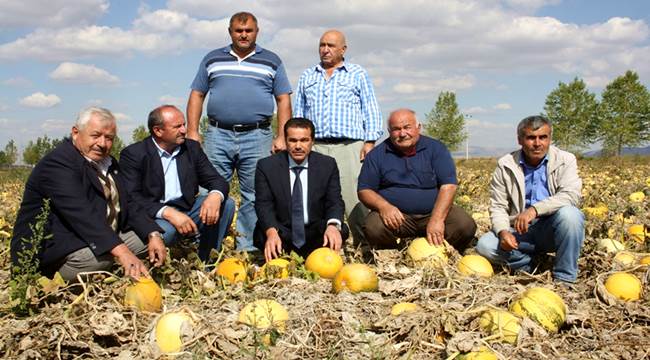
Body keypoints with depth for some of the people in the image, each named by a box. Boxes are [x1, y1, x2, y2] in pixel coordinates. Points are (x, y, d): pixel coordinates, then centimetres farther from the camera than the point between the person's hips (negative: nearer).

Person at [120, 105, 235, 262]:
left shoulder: (192, 148, 7)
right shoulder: (133, 154, -7)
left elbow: (216, 180, 4)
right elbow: (131, 197, -17)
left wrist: (215, 196, -22)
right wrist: (168, 213, -32)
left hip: (187, 209, 6)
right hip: (155, 215, -5)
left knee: (226, 204, -13)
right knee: (164, 230, -37)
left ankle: (205, 261, -6)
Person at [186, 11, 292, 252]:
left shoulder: (271, 62, 11)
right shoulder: (212, 59, 14)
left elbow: (283, 100, 8)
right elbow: (197, 96, 13)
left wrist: (282, 137, -2)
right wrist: (192, 132, 2)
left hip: (257, 137, 0)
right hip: (218, 136, 1)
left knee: (254, 197, 1)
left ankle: (247, 249, 8)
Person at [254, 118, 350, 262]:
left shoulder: (328, 165, 2)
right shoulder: (266, 166, -1)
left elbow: (334, 201, -4)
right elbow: (264, 204, -9)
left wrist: (333, 225, -29)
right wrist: (271, 232, -32)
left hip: (316, 234, 1)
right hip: (281, 233, -1)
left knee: (341, 231, -26)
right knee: (262, 234, -31)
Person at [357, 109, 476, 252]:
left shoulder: (436, 149, 2)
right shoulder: (377, 155, 4)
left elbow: (448, 186, -7)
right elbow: (364, 191, 3)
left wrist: (437, 219, -22)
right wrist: (384, 206, -20)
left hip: (433, 212, 1)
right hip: (396, 215, 0)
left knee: (466, 225, -23)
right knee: (373, 227, -31)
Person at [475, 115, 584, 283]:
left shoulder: (565, 160, -4)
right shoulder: (505, 165, 0)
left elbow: (571, 195, -22)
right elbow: (498, 206, 1)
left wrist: (535, 209, -34)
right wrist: (503, 231, -21)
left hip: (552, 229, -1)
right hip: (520, 231, 2)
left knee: (569, 214, -34)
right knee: (485, 245, -23)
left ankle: (565, 279, -19)